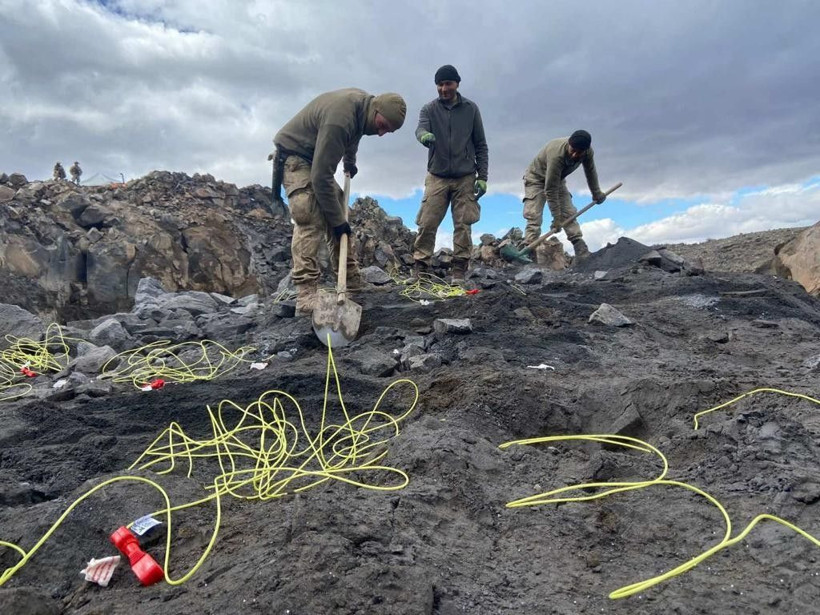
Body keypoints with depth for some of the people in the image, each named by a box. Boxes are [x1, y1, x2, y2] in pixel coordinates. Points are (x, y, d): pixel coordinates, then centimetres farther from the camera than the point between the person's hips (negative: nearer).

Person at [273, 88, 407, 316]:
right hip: (293, 156, -9)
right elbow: (321, 177, -32)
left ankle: (353, 283, 7)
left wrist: (350, 162, 32)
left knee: (340, 212, 4)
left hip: (318, 160, 9)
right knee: (310, 221, -23)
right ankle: (306, 297, -26)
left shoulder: (365, 102, -4)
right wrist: (336, 220, -26)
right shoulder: (339, 119, -34)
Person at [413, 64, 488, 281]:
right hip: (437, 176, 0)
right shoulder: (429, 109, 6)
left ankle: (459, 271, 3)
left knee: (463, 225, -3)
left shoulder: (471, 109, 6)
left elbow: (480, 145, 7)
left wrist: (482, 176, -1)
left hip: (465, 178, 0)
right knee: (427, 224, -6)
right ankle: (420, 269, -1)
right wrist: (424, 136, -39)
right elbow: (420, 129, -14)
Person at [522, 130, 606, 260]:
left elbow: (590, 171, 2)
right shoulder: (556, 155, -40)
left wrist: (597, 193, 11)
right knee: (534, 217, -20)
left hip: (557, 180, 6)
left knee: (569, 214, -1)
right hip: (536, 178, -6)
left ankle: (582, 254, -2)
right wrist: (556, 217, -31)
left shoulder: (588, 151, -20)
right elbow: (550, 190, -36)